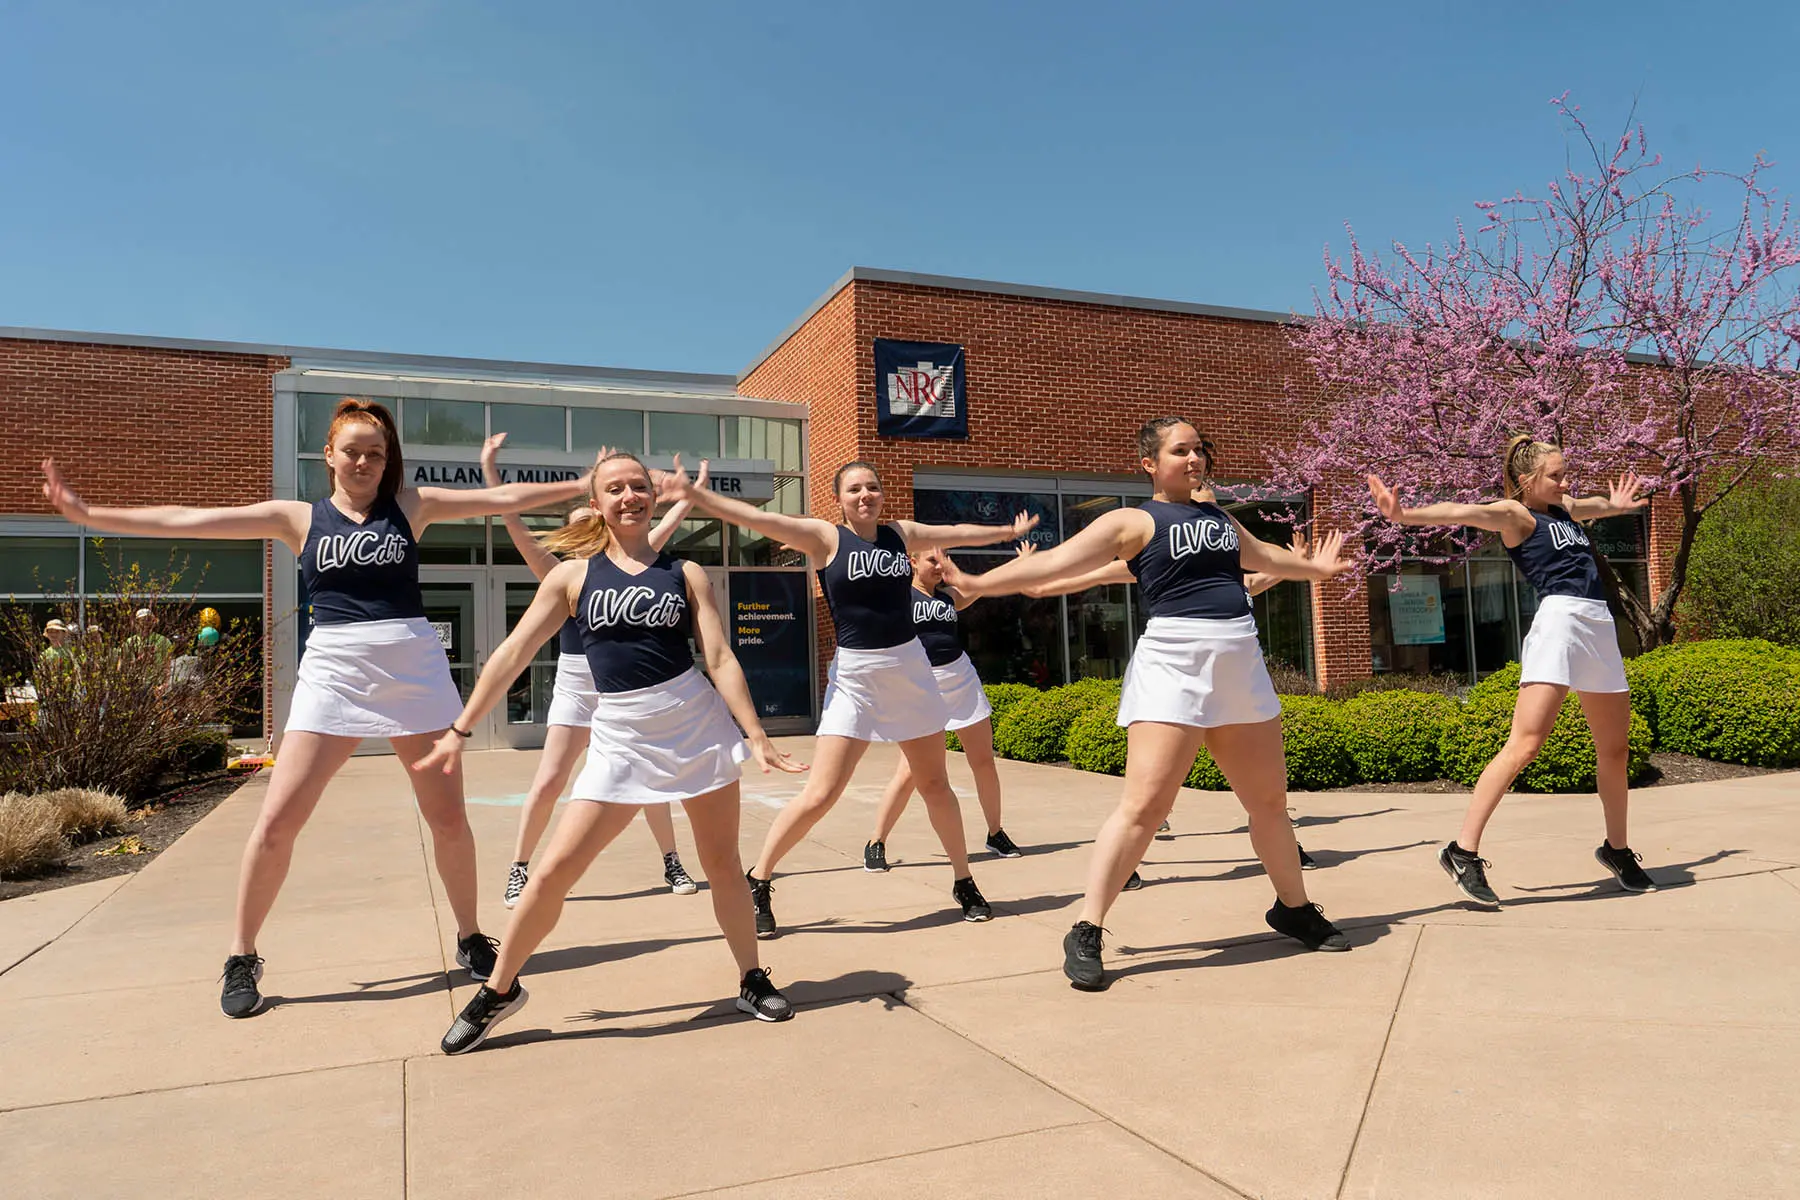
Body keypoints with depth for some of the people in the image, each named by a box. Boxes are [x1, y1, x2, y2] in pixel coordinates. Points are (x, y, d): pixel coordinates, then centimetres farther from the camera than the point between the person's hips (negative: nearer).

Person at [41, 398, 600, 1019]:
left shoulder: (410, 505, 8)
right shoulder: (298, 517, 8)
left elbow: (500, 498, 5)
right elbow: (188, 520, 5)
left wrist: (583, 484, 2)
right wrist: (86, 512, 2)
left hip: (413, 668, 0)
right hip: (333, 671, 0)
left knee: (447, 815, 4)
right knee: (277, 820, -3)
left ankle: (471, 940, 23)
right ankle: (242, 960, 16)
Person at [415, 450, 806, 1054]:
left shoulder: (686, 573, 4)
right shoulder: (573, 574, 4)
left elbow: (720, 659, 0)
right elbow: (513, 653, 4)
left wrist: (757, 736, -6)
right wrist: (459, 730, 3)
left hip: (697, 721, 0)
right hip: (619, 737, 0)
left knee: (722, 862, 8)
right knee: (554, 872, -2)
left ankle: (752, 981, 26)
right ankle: (498, 990, 19)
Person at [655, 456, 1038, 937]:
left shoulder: (901, 534, 7)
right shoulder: (826, 537, -4)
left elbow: (958, 533, 23)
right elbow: (757, 518, -15)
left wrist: (1010, 531, 37)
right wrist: (694, 494, -25)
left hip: (910, 669, 4)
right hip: (854, 675, -4)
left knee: (935, 785, 14)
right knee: (820, 794, -8)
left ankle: (964, 883, 30)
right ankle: (757, 883, 8)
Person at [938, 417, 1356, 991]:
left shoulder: (1217, 515, 21)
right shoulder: (1133, 521, 1)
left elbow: (1263, 556, 39)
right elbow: (1057, 561, -8)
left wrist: (1317, 568, 54)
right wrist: (980, 583, -18)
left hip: (1240, 665, 7)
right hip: (1172, 664, -7)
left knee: (1270, 800, 14)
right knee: (1144, 804, -15)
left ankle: (1294, 910, 35)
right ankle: (1085, 936, -9)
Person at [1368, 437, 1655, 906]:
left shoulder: (1564, 508, 22)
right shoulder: (1515, 513, 0)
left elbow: (1597, 506, 48)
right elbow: (1462, 512, -20)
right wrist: (1405, 514, -37)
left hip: (1600, 628, 9)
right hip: (1559, 620, -9)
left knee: (1615, 748, 14)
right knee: (1524, 744, -20)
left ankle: (1617, 849, 32)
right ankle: (1464, 851, -22)